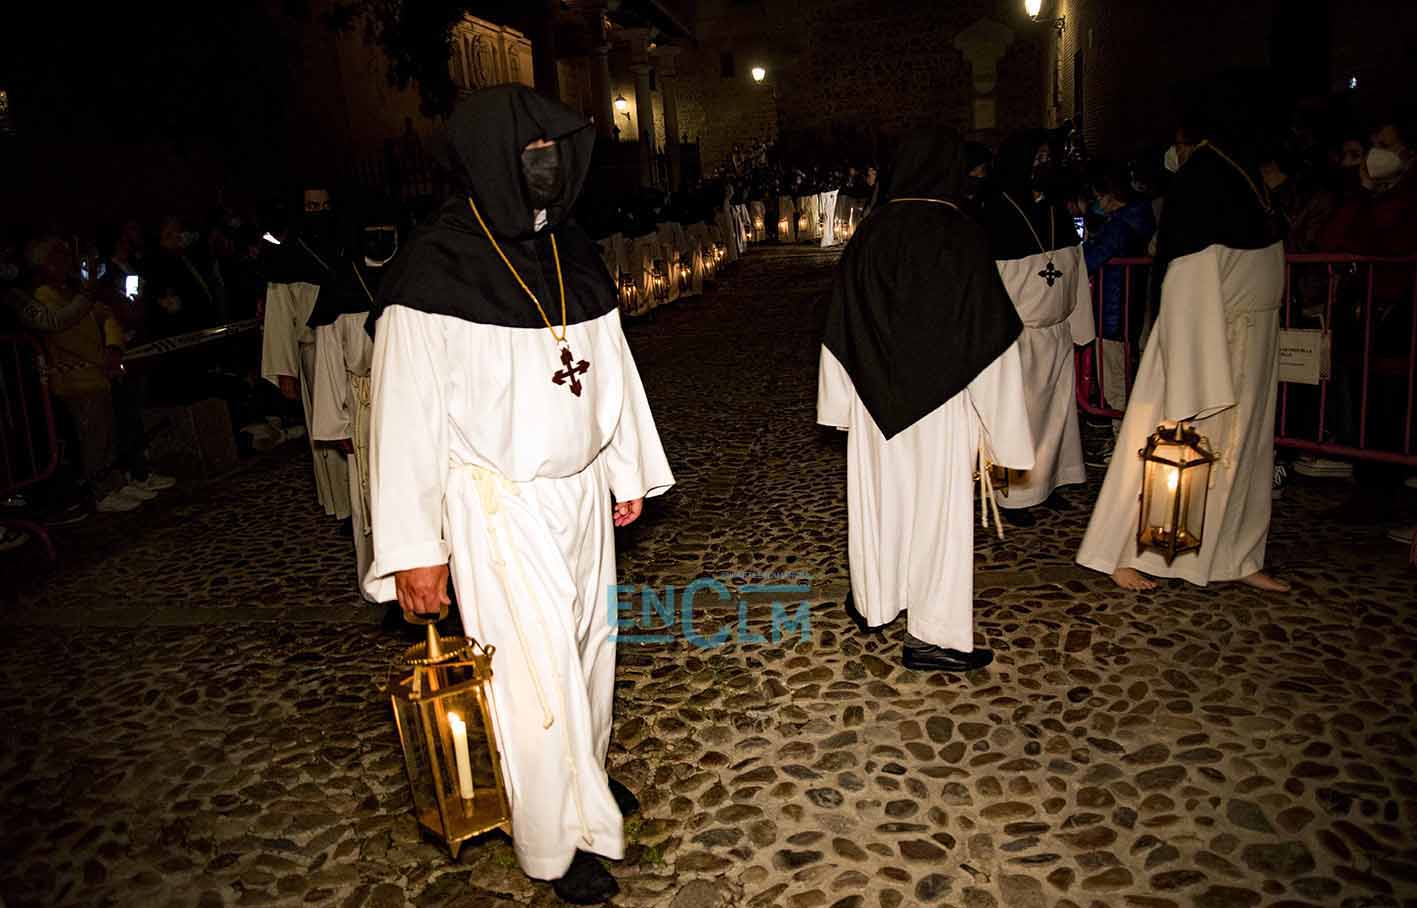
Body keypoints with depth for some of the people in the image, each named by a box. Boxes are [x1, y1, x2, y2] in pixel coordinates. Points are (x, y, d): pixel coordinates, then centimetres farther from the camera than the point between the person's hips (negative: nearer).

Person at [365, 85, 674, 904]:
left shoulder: (572, 253, 5)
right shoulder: (436, 269, -15)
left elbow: (612, 368, 13)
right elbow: (408, 409, -15)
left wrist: (630, 472, 16)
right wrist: (415, 547, -16)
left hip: (581, 489, 6)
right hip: (500, 503, -6)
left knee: (590, 640, 17)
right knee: (535, 668, 1)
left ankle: (588, 768, 42)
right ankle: (562, 840, 21)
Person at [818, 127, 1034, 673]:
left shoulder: (869, 234, -3)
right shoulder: (964, 238, -14)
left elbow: (840, 328, 3)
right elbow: (990, 334, -12)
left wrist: (842, 402, 14)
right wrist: (1001, 427, -4)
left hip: (876, 399, 4)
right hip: (939, 402, -4)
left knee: (878, 493, 19)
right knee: (936, 504, 5)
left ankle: (874, 599, 36)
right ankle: (931, 636, 13)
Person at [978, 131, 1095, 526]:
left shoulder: (1056, 210, 8)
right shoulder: (995, 213, -12)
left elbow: (1075, 271, 13)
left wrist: (1078, 325, 11)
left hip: (1058, 332, 7)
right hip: (1017, 334, -7)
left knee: (1057, 407, 12)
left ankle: (1047, 480, 27)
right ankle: (1013, 495, 10)